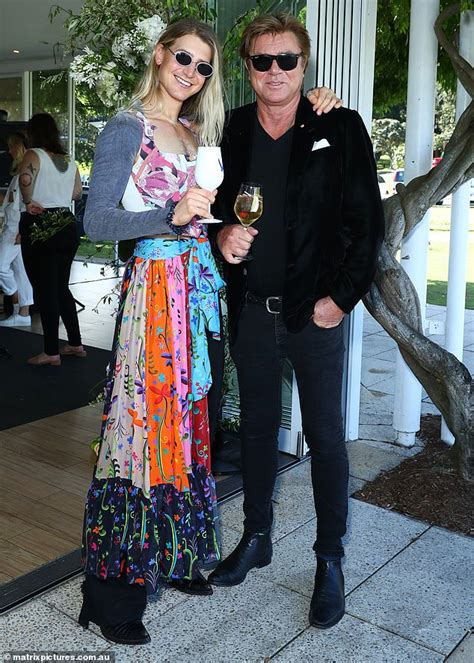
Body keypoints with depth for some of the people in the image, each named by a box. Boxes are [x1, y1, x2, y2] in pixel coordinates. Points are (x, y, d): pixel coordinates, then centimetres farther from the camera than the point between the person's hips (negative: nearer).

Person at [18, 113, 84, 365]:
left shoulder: (34, 155, -8)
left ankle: (51, 352, 4)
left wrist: (29, 202, -12)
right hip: (66, 225, 7)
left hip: (39, 228, -6)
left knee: (44, 291, -1)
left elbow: (25, 178, -27)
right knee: (62, 288, 16)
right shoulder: (69, 160, 12)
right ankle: (75, 344, 20)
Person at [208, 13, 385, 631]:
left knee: (325, 437, 4)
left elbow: (368, 221, -4)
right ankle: (256, 538, 33)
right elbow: (213, 204, 12)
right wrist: (223, 233, -11)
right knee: (257, 425, 15)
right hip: (250, 309, 4)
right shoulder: (231, 131, 5)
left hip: (316, 311, -3)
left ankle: (330, 560, 21)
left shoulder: (340, 128, -4)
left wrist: (341, 298, -11)